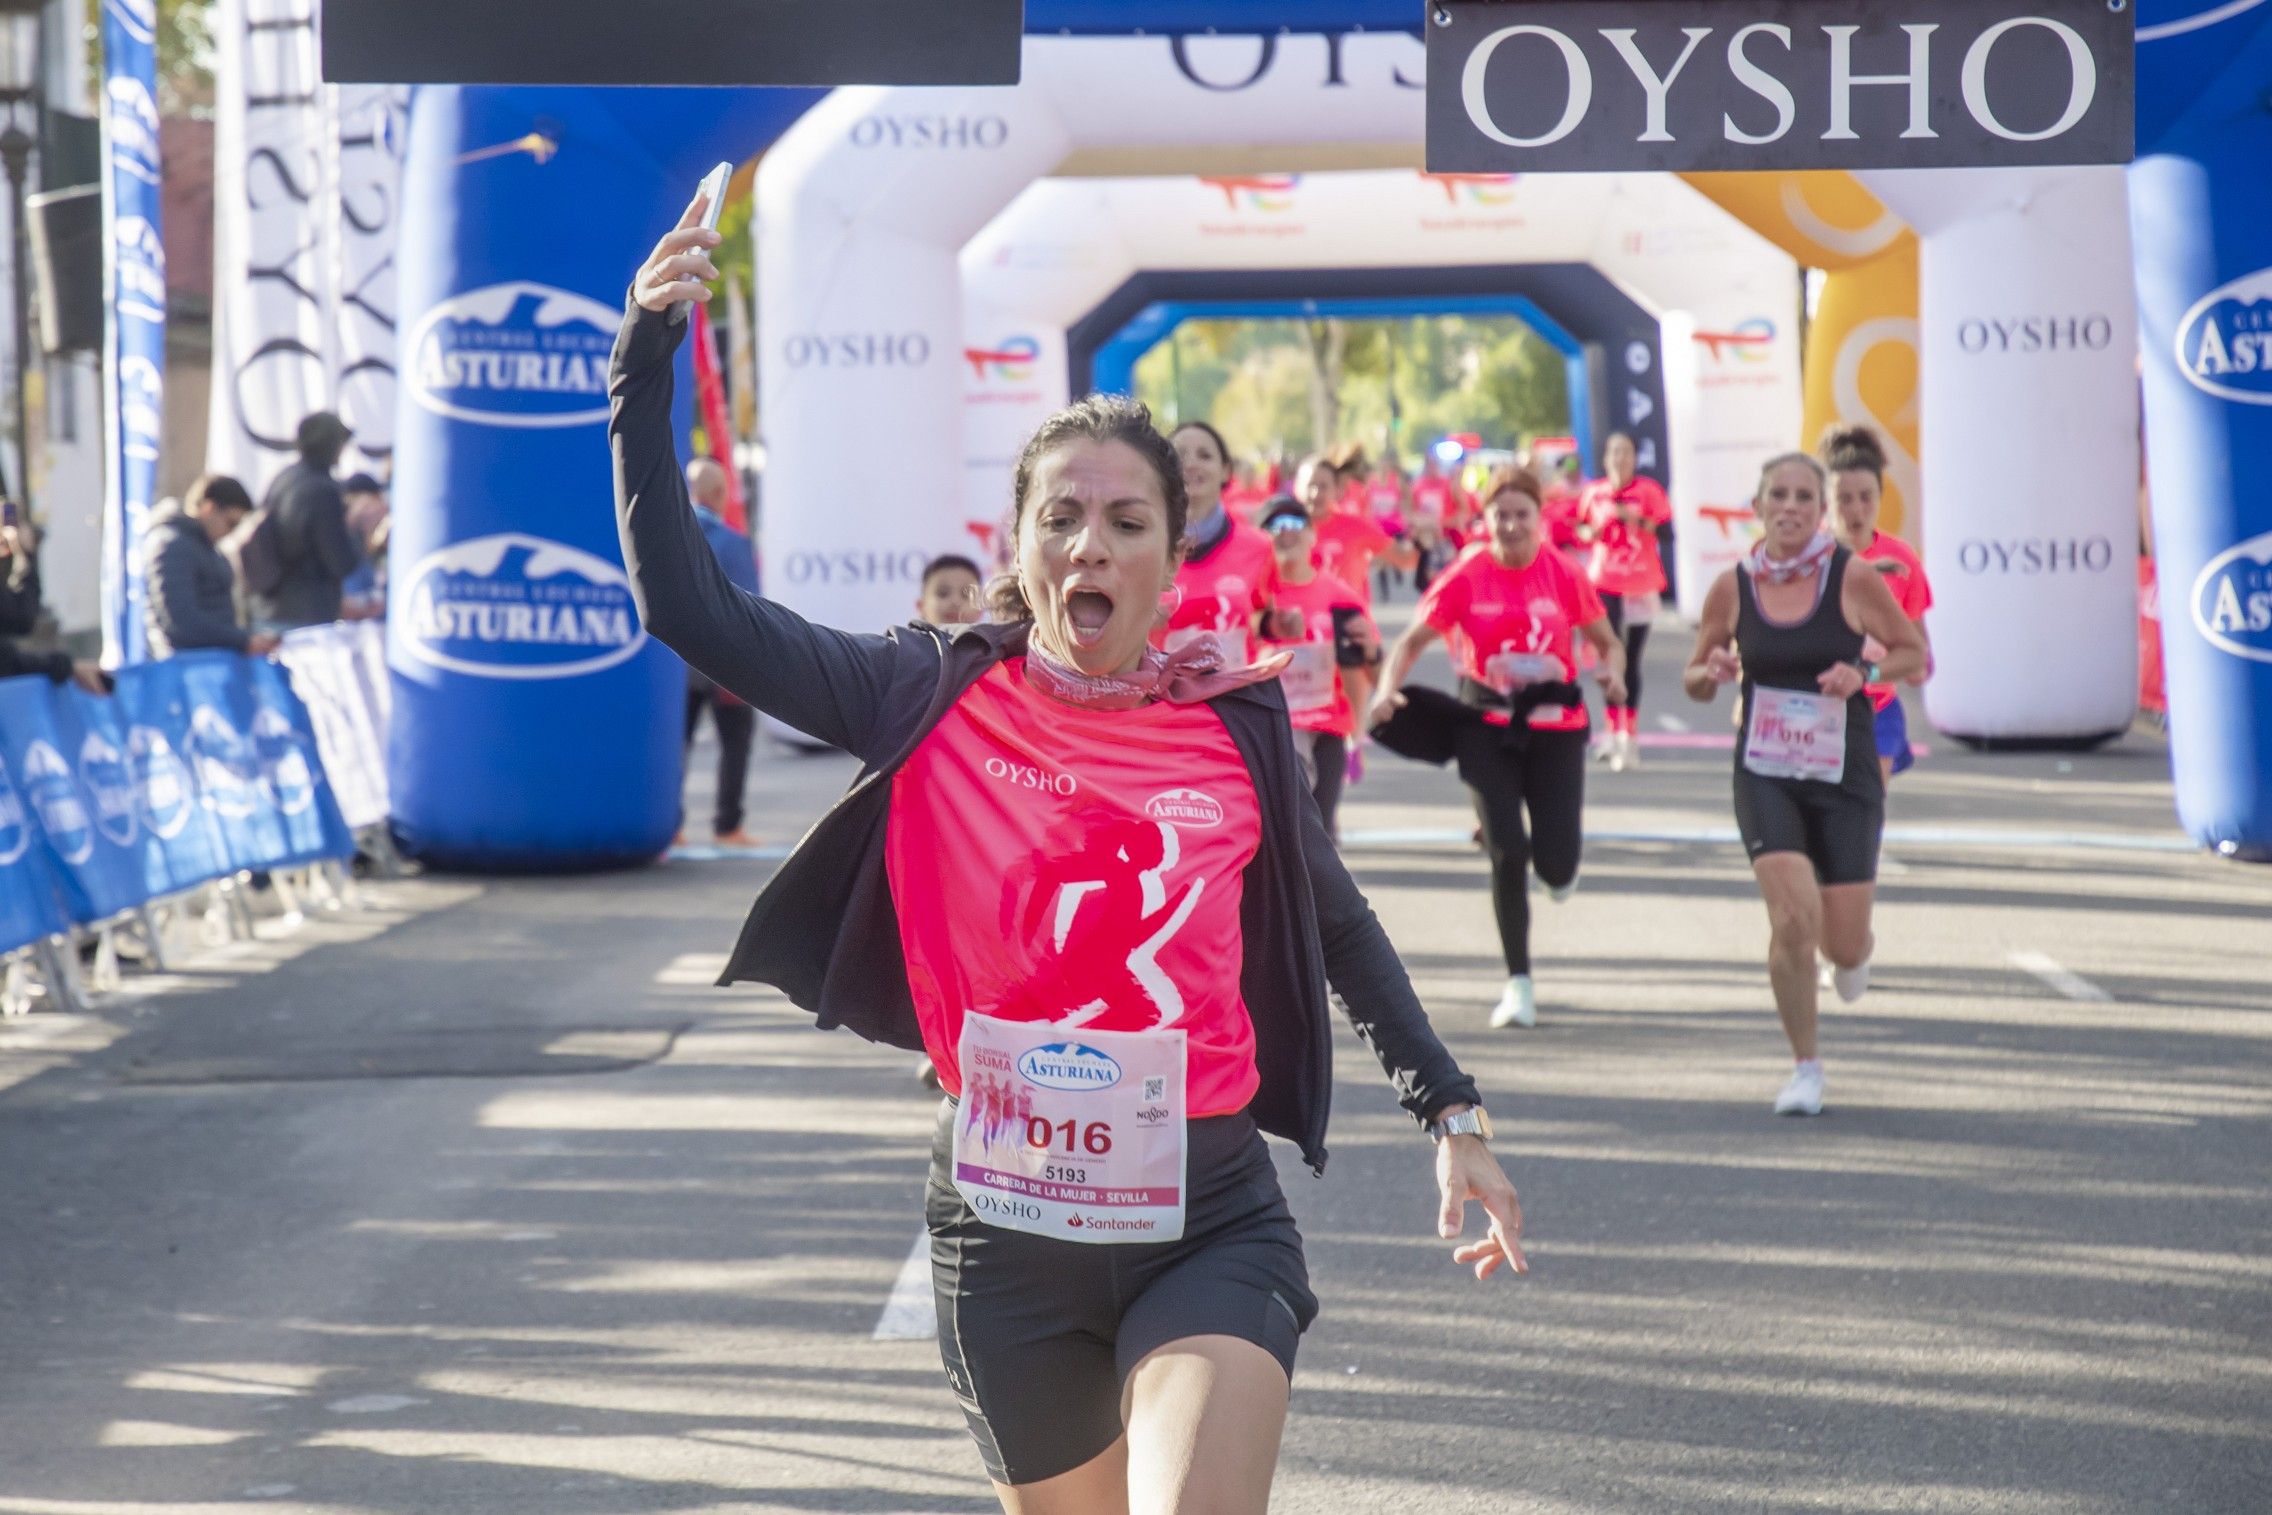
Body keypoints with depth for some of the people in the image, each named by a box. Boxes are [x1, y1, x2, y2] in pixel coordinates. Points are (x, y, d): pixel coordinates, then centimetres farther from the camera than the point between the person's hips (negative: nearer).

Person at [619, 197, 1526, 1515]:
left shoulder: (1240, 722, 1)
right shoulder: (936, 702, -2)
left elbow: (1337, 924, 17)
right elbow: (689, 606, -6)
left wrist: (1453, 1111, 16)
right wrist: (647, 367, -11)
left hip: (1210, 1224, -1)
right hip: (1005, 1235, 1)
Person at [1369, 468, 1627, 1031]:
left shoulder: (1564, 574, -2)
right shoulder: (1467, 575, -4)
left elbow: (1605, 640, 8)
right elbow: (1414, 638, -3)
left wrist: (1613, 671, -14)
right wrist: (1389, 688, -20)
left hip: (1556, 725, 0)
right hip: (1487, 725, 0)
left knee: (1557, 865, -5)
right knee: (1506, 853, -7)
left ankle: (1558, 866, 38)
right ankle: (1518, 982, 8)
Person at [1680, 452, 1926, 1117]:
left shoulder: (1854, 580, -6)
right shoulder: (1732, 588, -1)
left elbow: (1915, 654, 3)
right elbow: (1695, 681, 10)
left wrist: (1863, 673, -17)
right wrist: (1711, 672, -13)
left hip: (1845, 775, 0)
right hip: (1764, 775, 0)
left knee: (1845, 944, 0)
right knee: (1794, 920, -18)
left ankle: (1852, 953, 41)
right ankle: (1806, 1067, 2)